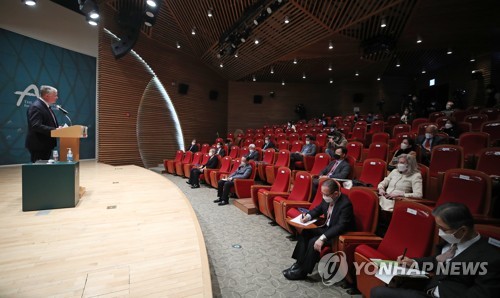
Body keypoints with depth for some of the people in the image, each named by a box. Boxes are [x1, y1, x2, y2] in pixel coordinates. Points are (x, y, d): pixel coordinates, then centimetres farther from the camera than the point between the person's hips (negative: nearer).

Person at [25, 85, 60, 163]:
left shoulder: (46, 106, 15)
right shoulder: (36, 107, -16)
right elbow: (36, 126, -26)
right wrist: (54, 130, -28)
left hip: (46, 145, 9)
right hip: (38, 146, -9)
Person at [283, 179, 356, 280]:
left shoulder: (345, 204, -28)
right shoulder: (327, 199, -6)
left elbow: (341, 226, -33)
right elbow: (318, 209, 11)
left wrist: (322, 238, -39)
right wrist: (308, 216, -9)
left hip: (340, 234, -8)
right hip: (327, 227, 8)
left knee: (314, 242, -23)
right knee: (304, 233, -3)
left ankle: (303, 271, -5)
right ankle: (299, 263, 4)